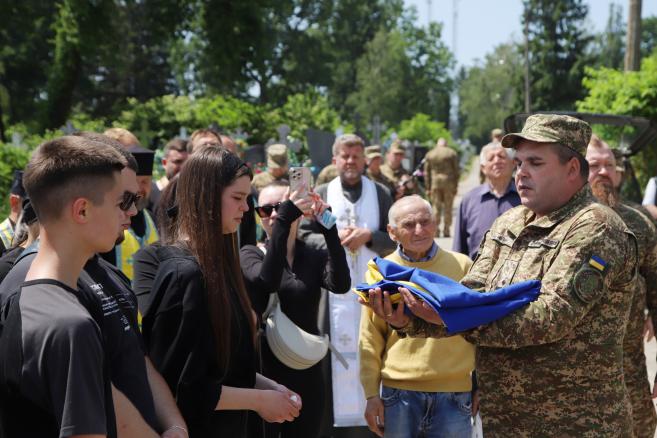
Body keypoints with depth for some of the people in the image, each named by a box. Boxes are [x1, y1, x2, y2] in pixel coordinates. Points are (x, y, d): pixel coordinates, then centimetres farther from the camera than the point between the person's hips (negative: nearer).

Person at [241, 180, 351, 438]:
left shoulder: (316, 258, 6)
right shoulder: (250, 254, 0)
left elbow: (340, 284, -16)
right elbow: (268, 280, -23)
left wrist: (328, 225, -23)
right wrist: (284, 219, -29)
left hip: (306, 376, 3)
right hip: (262, 375, -2)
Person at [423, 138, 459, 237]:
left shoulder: (430, 154, 10)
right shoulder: (452, 153, 5)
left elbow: (426, 172, 8)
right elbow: (456, 171, 1)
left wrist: (428, 188, 10)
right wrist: (456, 186, 4)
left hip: (434, 183, 1)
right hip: (449, 183, -1)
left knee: (436, 208, 5)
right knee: (448, 208, 5)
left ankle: (436, 230, -2)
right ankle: (446, 231, 3)